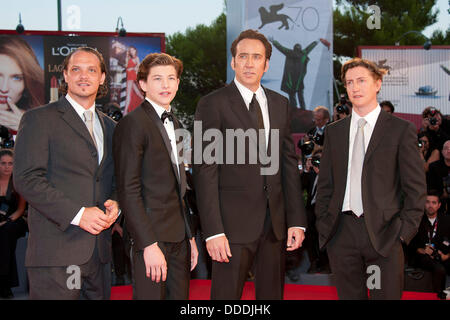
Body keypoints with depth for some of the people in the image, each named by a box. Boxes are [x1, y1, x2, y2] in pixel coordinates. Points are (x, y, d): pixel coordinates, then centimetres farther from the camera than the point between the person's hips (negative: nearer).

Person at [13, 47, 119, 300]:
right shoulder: (39, 119, -1)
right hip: (56, 249, -6)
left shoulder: (110, 127, 19)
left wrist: (115, 204, 0)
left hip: (100, 251, 6)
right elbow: (26, 179, -10)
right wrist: (77, 214, -17)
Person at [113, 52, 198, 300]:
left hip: (178, 239, 8)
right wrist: (149, 244, -20)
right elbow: (128, 191, -16)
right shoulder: (132, 124, -10)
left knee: (180, 296, 10)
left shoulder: (174, 124, 16)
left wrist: (189, 235, 16)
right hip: (152, 236, -8)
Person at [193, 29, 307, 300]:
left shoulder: (280, 104, 12)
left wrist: (297, 220, 7)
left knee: (272, 293, 12)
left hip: (276, 223, 5)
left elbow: (290, 164, 13)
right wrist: (213, 231, -15)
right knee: (227, 293, 0)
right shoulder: (213, 104, -4)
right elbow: (205, 171, -9)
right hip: (234, 222, -5)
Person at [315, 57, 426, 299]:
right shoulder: (334, 131, 12)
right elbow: (325, 184, 14)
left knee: (387, 295, 0)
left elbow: (416, 187, 0)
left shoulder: (401, 130, 2)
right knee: (348, 295, 10)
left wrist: (405, 230, -8)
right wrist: (323, 225, 4)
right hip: (342, 231, 3)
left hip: (384, 233, -3)